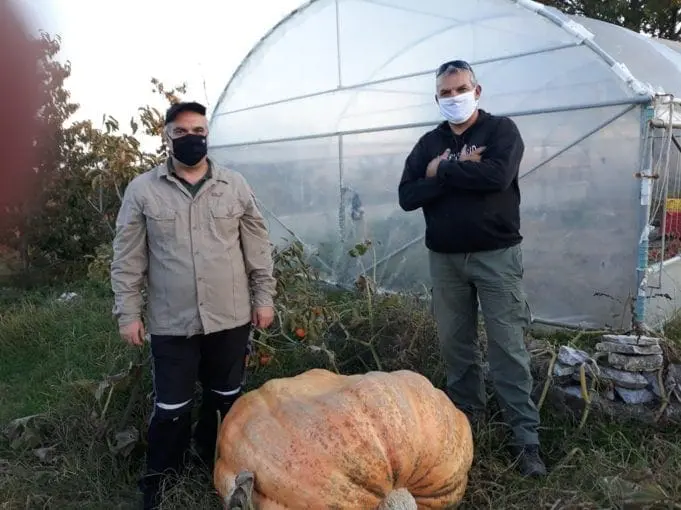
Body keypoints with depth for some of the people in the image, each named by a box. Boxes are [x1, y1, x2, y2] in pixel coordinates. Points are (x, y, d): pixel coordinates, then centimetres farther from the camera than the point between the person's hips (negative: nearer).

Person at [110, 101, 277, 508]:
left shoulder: (235, 185, 1)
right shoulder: (142, 190, -2)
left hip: (230, 318, 2)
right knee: (171, 406, 9)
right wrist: (128, 312, -1)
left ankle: (217, 464, 42)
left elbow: (258, 247, 4)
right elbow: (128, 259, 0)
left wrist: (264, 298, 3)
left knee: (226, 397, 17)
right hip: (172, 323, -1)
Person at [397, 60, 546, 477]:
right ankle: (467, 411, 31)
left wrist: (441, 170, -11)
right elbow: (407, 197, -2)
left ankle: (527, 438, 7)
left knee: (508, 347, -2)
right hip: (444, 258, 4)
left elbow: (498, 174, -22)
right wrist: (460, 169, -13)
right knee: (455, 343, 12)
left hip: (496, 255, -4)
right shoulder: (429, 143, 10)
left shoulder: (501, 129, -1)